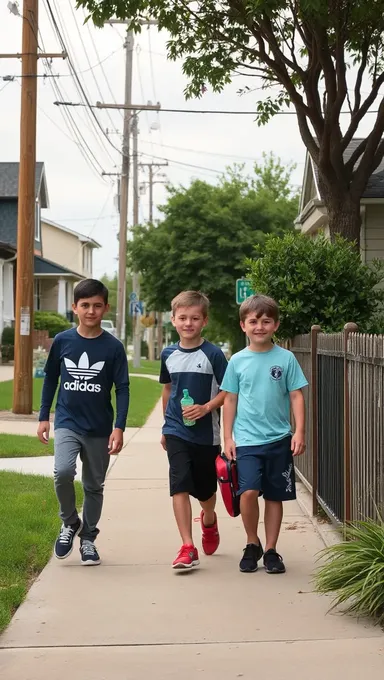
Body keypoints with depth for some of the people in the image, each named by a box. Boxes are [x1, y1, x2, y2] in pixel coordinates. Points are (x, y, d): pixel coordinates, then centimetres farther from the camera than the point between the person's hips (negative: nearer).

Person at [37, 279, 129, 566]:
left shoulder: (113, 347, -6)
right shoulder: (62, 341, -2)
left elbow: (122, 389, -3)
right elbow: (50, 379, 9)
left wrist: (119, 428, -11)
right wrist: (44, 417, 7)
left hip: (99, 429, 0)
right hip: (67, 423, 0)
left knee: (94, 486, 10)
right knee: (63, 472, -22)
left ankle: (88, 538, 29)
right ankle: (70, 523, 4)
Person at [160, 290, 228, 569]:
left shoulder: (213, 354, -9)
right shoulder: (169, 355, 3)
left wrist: (206, 407, -22)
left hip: (206, 433, -2)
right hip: (176, 431, 2)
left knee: (206, 489, 14)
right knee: (180, 486, -11)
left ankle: (208, 520, 48)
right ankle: (188, 548, -10)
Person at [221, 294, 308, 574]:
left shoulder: (285, 358, 0)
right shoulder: (238, 361, 3)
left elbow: (296, 396, 2)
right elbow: (230, 400, 8)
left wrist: (300, 432, -6)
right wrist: (228, 437, 5)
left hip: (279, 439, 1)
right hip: (246, 439, -1)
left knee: (274, 496, 8)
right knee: (248, 492, -15)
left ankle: (270, 550, 22)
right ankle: (252, 544, 7)